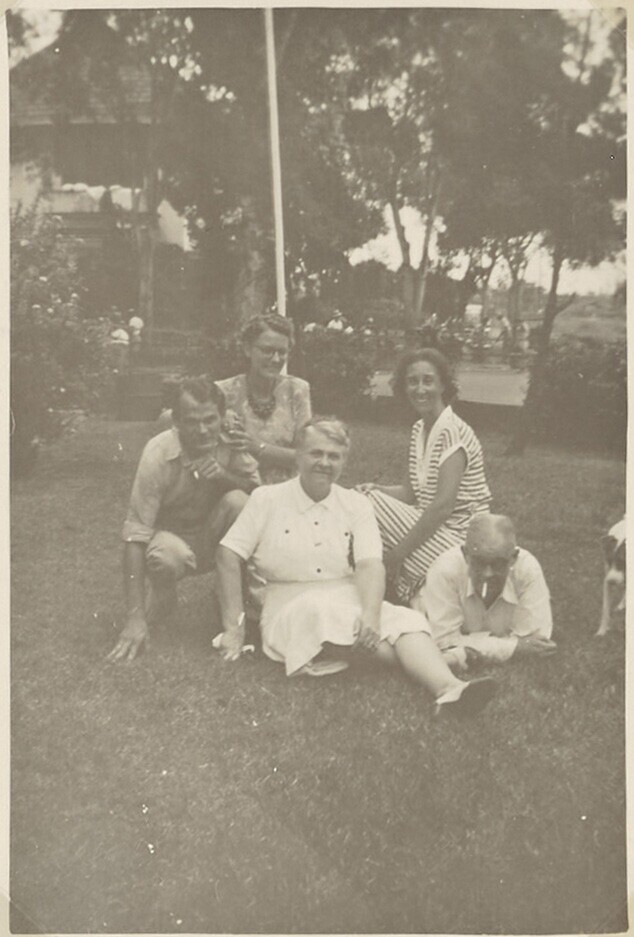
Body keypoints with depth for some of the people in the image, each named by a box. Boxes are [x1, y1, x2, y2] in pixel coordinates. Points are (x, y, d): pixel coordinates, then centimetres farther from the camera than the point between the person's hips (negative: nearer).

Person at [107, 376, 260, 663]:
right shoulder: (158, 454, -25)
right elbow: (136, 534, -27)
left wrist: (225, 475, -33)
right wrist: (135, 617, -32)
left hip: (214, 538, 3)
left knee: (237, 501, -27)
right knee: (166, 556, -37)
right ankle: (162, 598, 2)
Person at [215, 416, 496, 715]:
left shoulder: (356, 505, 7)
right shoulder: (267, 499, 2)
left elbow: (370, 565, -7)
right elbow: (229, 556, -3)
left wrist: (371, 614, -27)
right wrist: (234, 627, -9)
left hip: (352, 606, 3)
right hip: (290, 612, -2)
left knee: (407, 620, -25)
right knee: (324, 611, -36)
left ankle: (449, 688, -48)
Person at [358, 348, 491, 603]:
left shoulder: (453, 432, -18)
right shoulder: (419, 430, 10)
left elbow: (443, 505, -24)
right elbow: (411, 493, 10)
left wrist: (399, 552, -20)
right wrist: (374, 489, -9)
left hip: (458, 538, -8)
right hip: (431, 526, 8)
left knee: (373, 506, -18)